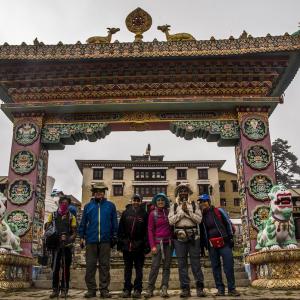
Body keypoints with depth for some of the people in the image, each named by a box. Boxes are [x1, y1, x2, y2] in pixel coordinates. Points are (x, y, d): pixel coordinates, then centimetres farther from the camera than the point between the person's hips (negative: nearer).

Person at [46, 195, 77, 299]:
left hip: (67, 246, 0)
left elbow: (74, 233, 4)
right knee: (55, 268, 0)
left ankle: (64, 290, 11)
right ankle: (55, 289, 9)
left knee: (66, 268, 3)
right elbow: (47, 229, 8)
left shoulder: (71, 217, 6)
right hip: (55, 245, 1)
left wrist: (68, 239, -15)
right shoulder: (53, 215, 9)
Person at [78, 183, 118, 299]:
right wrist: (82, 237, 4)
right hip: (91, 241, 1)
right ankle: (91, 289, 13)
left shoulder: (110, 206, 7)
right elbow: (83, 223, 10)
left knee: (104, 265, 4)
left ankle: (104, 289, 11)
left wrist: (114, 237, 3)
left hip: (105, 241, -1)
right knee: (90, 265, 3)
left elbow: (114, 223, 7)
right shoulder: (88, 206, 10)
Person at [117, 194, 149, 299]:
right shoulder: (125, 213, 6)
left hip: (139, 246, -2)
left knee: (139, 268, 6)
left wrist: (146, 246, -9)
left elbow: (147, 231, -3)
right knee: (127, 268, 10)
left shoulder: (144, 214, 2)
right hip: (127, 245, 2)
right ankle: (127, 289, 17)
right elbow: (120, 229, 4)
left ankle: (137, 289, 12)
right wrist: (120, 243, -2)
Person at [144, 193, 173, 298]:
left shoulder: (169, 212, 8)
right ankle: (150, 289, 0)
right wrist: (152, 246, -9)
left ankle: (164, 289, 7)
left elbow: (172, 227, 13)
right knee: (155, 266, -7)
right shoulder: (153, 214, 0)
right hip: (158, 242, -3)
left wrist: (174, 241, 3)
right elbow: (150, 230, -2)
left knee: (167, 266, 3)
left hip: (169, 242, 3)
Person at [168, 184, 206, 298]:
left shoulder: (194, 205, 10)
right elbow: (171, 220, -2)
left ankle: (200, 287, 6)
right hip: (179, 236, 1)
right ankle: (185, 288, 6)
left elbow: (199, 219, -1)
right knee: (182, 263, 2)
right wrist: (182, 211, -7)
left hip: (193, 236, -1)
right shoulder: (174, 206, 11)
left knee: (195, 261, 0)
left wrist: (188, 212, -11)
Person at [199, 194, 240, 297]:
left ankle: (231, 289, 6)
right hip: (211, 245, 3)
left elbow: (228, 223, 4)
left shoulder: (219, 211, 1)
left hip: (224, 243, -3)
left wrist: (230, 238, -1)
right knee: (215, 267, 6)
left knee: (229, 265, -3)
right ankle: (220, 289, 14)